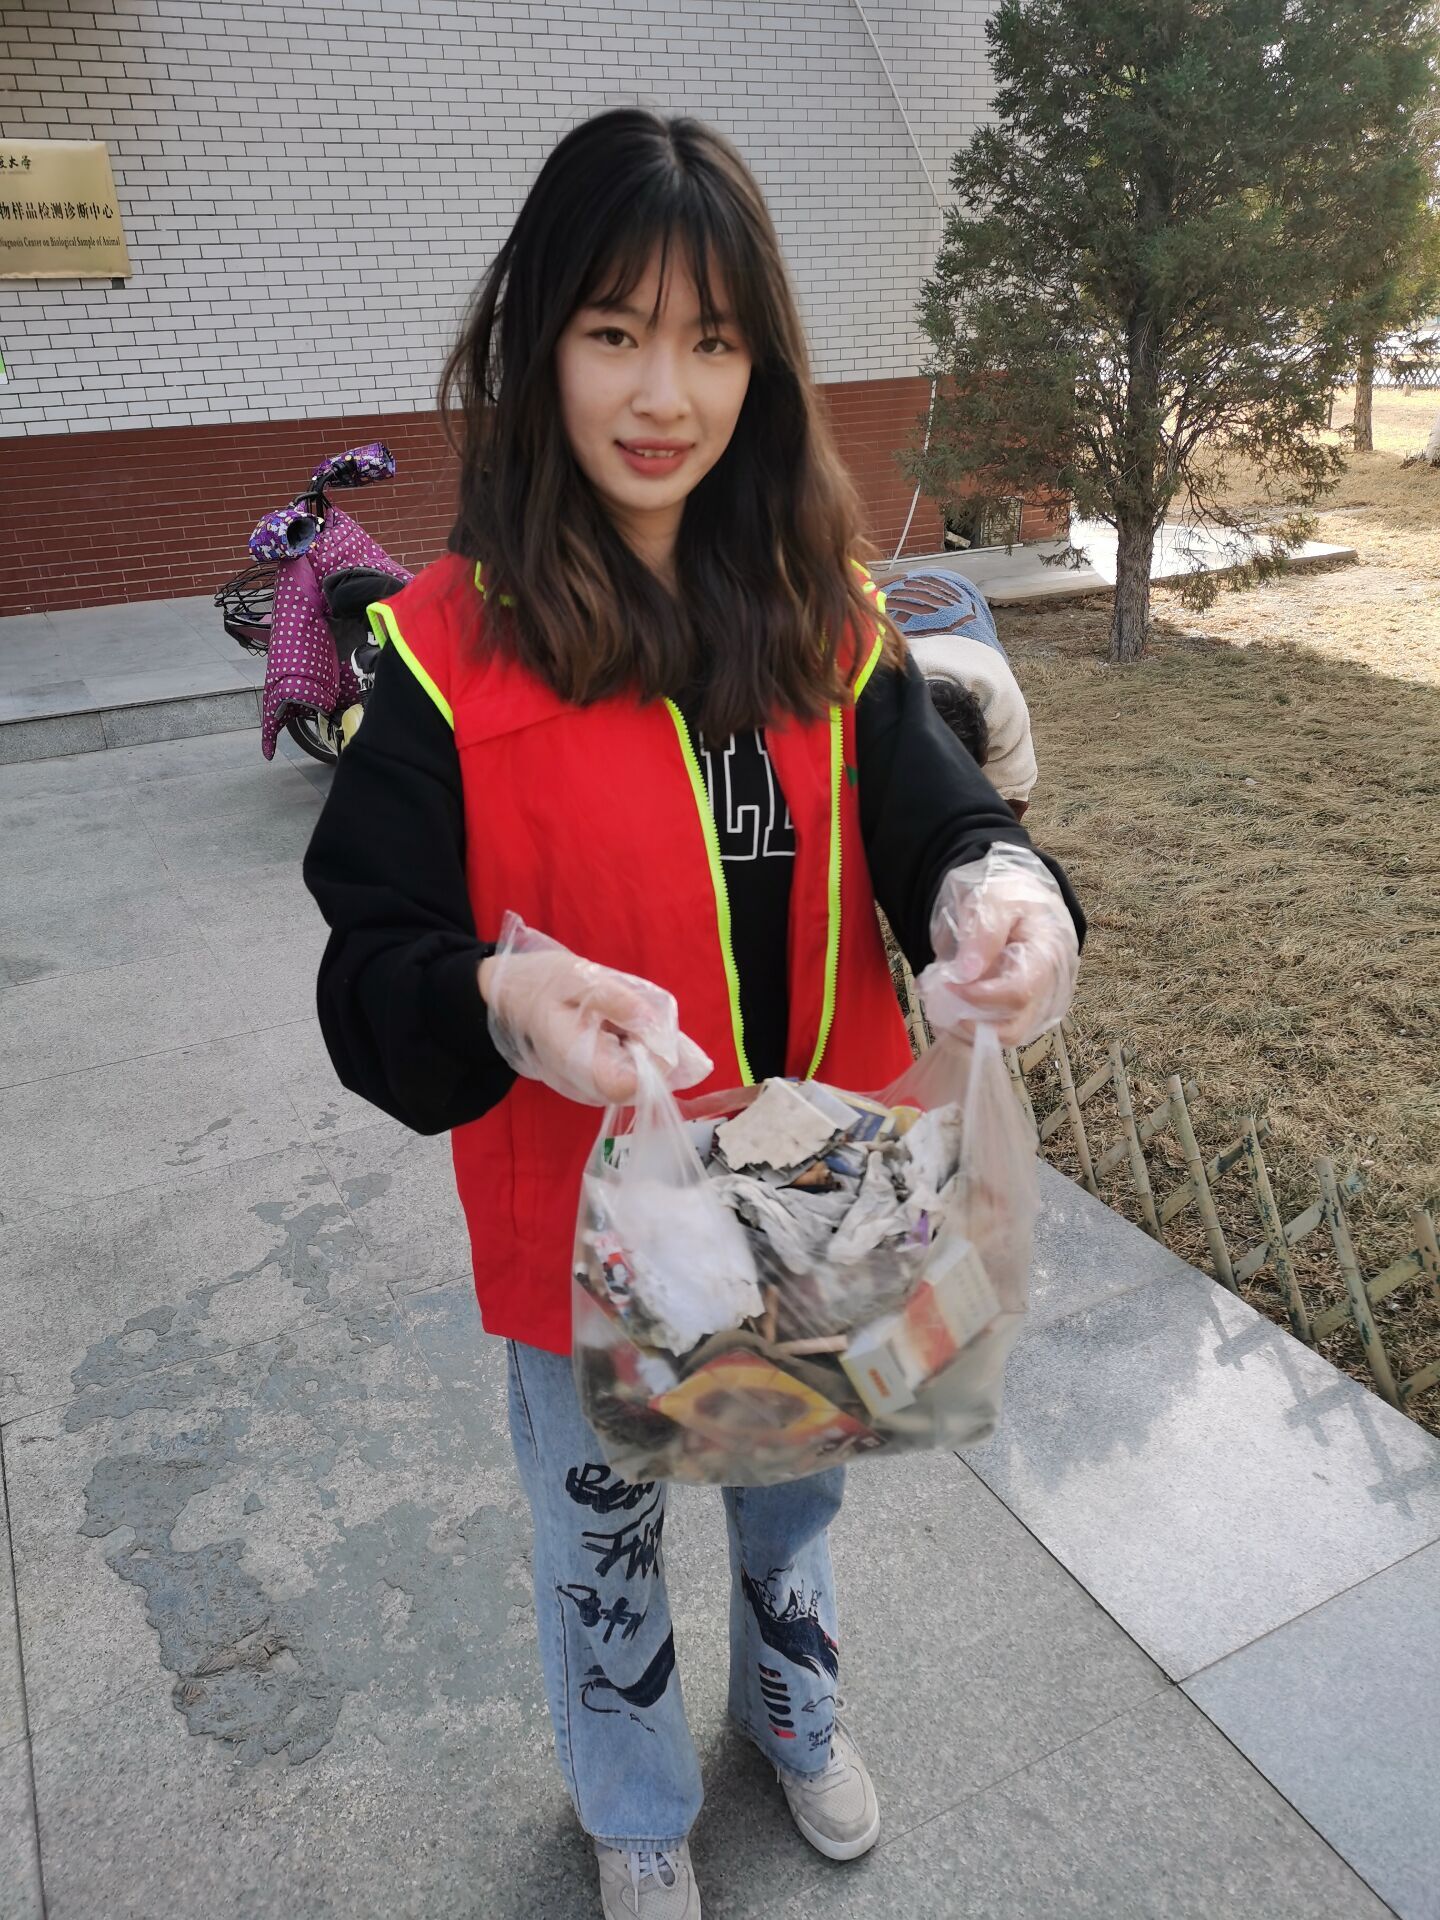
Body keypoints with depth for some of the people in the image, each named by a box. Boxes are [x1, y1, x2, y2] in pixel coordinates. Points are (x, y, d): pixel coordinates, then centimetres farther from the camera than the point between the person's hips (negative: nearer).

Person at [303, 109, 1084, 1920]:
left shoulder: (824, 611, -5)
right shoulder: (450, 643, -16)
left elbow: (932, 815, -9)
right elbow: (370, 967, -16)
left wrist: (998, 893, -33)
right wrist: (499, 1001, -39)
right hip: (587, 1216, -3)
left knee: (796, 1489, 29)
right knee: (605, 1548, 23)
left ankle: (792, 1705, 64)